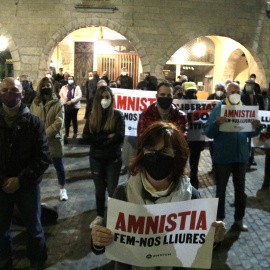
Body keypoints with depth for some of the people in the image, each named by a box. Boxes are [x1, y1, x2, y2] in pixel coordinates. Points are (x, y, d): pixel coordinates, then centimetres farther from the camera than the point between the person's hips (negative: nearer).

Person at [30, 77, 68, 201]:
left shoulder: (58, 104, -5)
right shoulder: (35, 103, 4)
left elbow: (59, 123, -13)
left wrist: (45, 134, -19)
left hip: (53, 139, -2)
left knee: (58, 165, 7)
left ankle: (62, 189, 23)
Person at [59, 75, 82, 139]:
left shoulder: (77, 87, 3)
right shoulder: (64, 87, 11)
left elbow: (79, 96, -9)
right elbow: (60, 95, 3)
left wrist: (71, 101, -17)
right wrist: (65, 102, -11)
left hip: (74, 106, -2)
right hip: (66, 106, 2)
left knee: (74, 120, 3)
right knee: (67, 120, 3)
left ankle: (75, 133, 12)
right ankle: (66, 133, 14)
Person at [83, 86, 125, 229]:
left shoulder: (117, 115, -7)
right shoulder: (92, 116, 2)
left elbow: (119, 137, -19)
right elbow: (86, 136, -8)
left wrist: (98, 141, -14)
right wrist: (106, 137, -17)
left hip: (113, 158, -3)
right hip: (96, 158, 3)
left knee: (112, 189, 5)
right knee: (99, 189, 15)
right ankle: (99, 216, 31)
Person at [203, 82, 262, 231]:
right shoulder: (218, 108, -9)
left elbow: (250, 133, 6)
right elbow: (208, 132, -16)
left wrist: (257, 127, -15)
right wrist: (216, 124, -35)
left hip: (241, 156, 4)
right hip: (223, 157, -4)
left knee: (240, 189, 14)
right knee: (221, 189, 9)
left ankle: (239, 219, 29)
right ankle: (219, 219, 23)